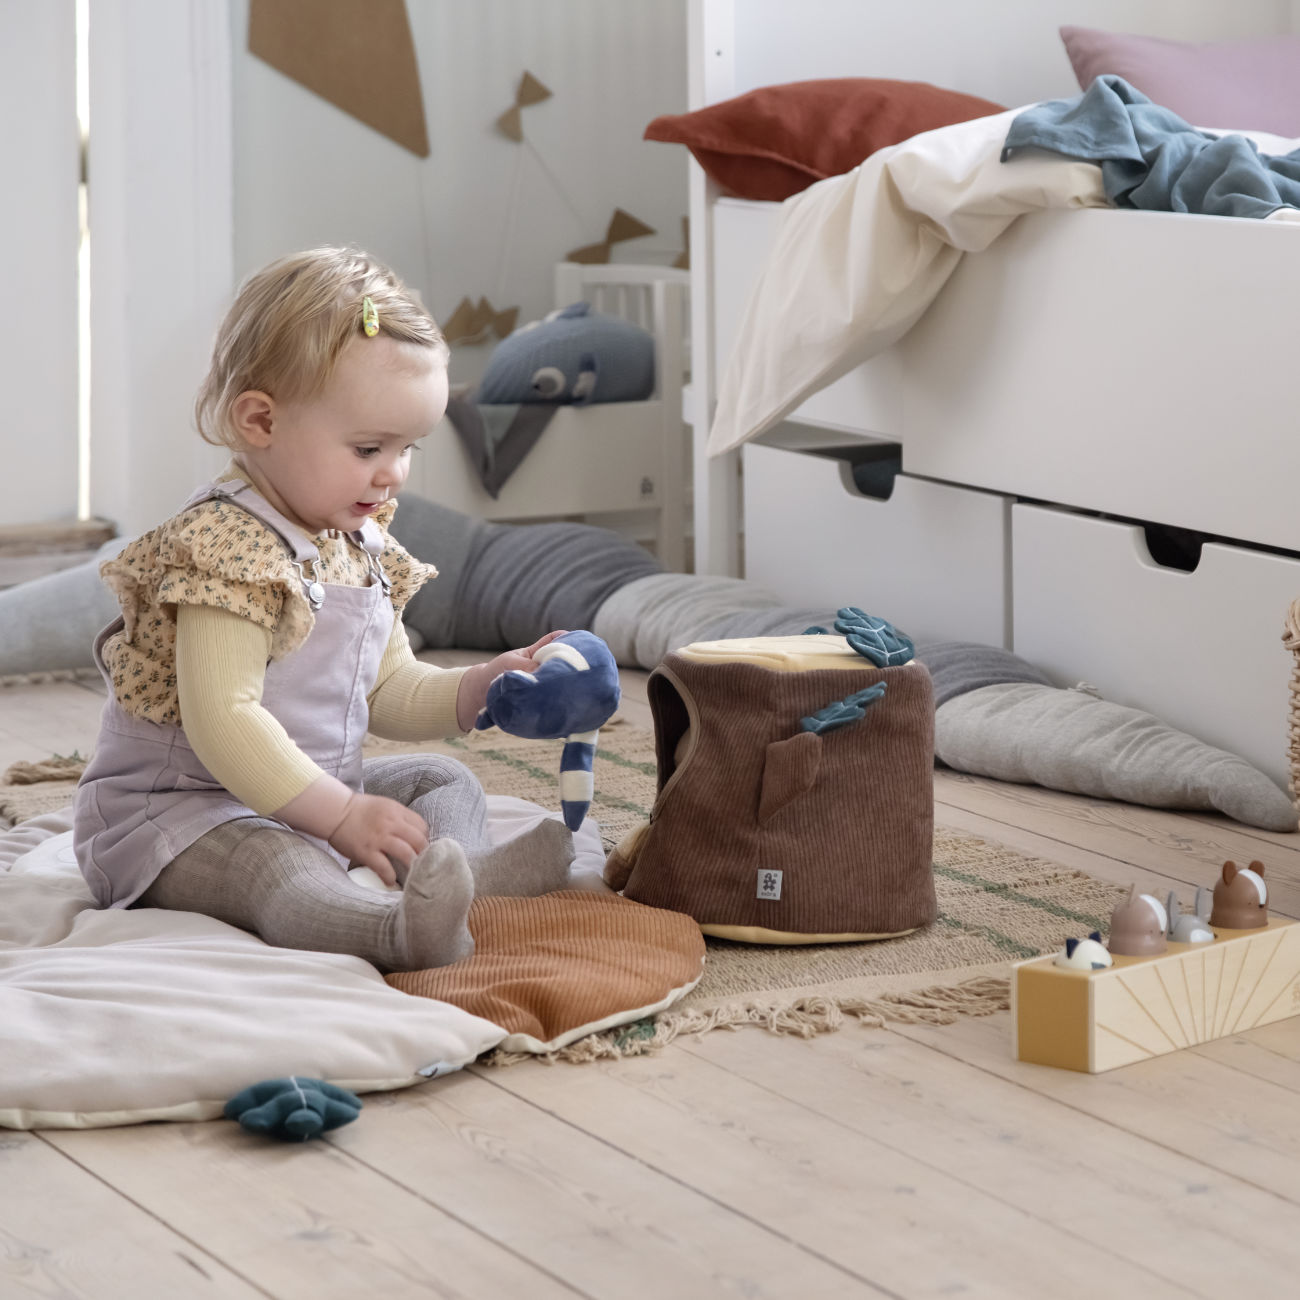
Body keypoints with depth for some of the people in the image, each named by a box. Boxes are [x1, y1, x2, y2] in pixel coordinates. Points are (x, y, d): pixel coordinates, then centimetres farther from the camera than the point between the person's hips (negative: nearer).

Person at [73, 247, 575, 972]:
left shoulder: (361, 547, 9)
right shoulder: (226, 549, -23)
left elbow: (387, 692, 18)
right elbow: (223, 722, -30)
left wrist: (479, 688, -1)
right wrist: (341, 815, -29)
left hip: (312, 799, 10)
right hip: (176, 809, -10)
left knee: (443, 782, 10)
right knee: (275, 865, -36)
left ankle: (474, 873, -23)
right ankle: (396, 928, -67)